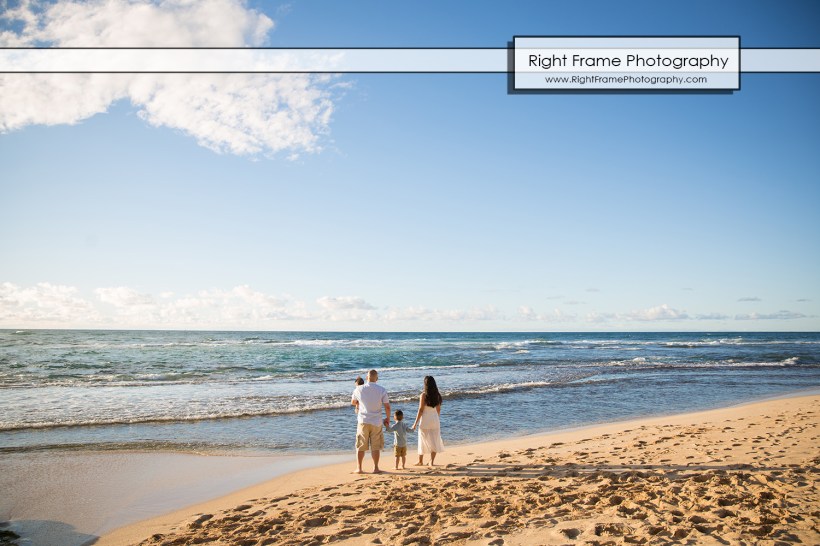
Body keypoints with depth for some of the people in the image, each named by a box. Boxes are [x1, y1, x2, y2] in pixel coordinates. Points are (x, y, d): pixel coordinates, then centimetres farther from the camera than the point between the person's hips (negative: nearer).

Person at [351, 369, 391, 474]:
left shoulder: (359, 389, -4)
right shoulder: (382, 390, -6)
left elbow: (352, 402, 14)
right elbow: (387, 407, -5)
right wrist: (388, 418, 10)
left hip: (363, 422, 0)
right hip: (376, 422, 0)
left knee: (360, 446, 10)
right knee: (376, 446, 9)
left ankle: (359, 468, 13)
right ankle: (375, 468, 12)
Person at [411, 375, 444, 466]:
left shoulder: (423, 395, -12)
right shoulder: (437, 395, 1)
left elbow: (420, 410, -12)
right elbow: (438, 409, 9)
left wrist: (415, 423, -6)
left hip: (425, 420, -4)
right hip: (435, 419, 4)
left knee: (423, 441, 10)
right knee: (434, 441, 10)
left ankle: (420, 461, 21)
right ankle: (432, 461, 9)